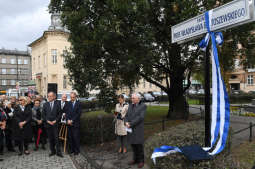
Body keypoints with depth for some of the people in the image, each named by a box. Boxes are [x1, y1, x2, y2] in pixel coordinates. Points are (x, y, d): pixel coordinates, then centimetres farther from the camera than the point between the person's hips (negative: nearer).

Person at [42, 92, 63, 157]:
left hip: (55, 123, -2)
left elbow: (59, 114, 1)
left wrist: (55, 121, -9)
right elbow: (43, 114, 6)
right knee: (50, 139, 8)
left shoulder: (57, 104, 2)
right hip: (47, 124, 2)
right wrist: (47, 121, -6)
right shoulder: (45, 104, 8)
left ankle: (58, 152, 3)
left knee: (56, 138, -4)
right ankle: (52, 151, 19)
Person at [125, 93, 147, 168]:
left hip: (138, 129, -6)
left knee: (139, 145, 1)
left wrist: (130, 124, -21)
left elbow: (140, 117, -20)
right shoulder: (130, 106, 9)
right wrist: (126, 122, -15)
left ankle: (141, 161, 17)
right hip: (130, 129, 6)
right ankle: (135, 159, 26)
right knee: (133, 144, 13)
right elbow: (126, 116, 6)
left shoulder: (143, 106, -10)